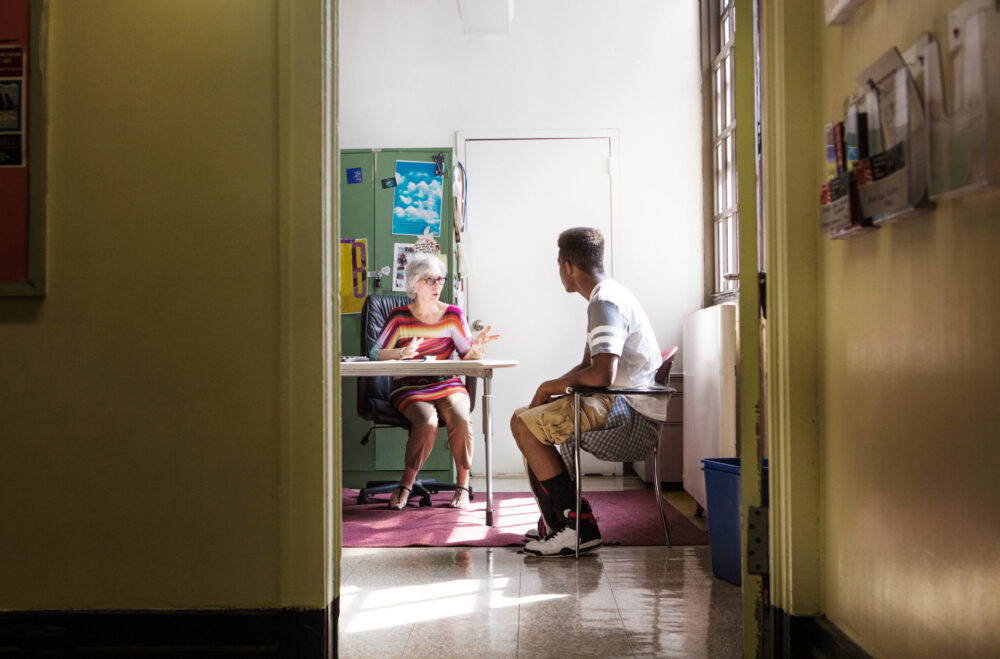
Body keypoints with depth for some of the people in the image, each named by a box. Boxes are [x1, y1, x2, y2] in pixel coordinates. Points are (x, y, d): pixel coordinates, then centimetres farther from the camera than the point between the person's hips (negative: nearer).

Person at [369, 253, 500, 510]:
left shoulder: (452, 315, 4)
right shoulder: (400, 317, 0)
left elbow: (468, 356, 3)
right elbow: (375, 354, -5)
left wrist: (477, 345, -20)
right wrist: (403, 353, -23)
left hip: (447, 385, 2)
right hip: (409, 388, -2)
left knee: (460, 418, -30)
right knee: (427, 421, -33)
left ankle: (463, 486, -12)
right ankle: (406, 485, -13)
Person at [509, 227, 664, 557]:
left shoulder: (605, 303, -17)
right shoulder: (609, 296, 18)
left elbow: (602, 375, -30)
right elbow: (588, 365, 24)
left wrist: (551, 386, -13)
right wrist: (551, 389, 7)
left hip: (628, 408, -11)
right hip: (621, 402, 11)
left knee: (524, 424, -16)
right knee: (529, 418, 16)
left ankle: (578, 526, -15)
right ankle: (555, 521, 13)